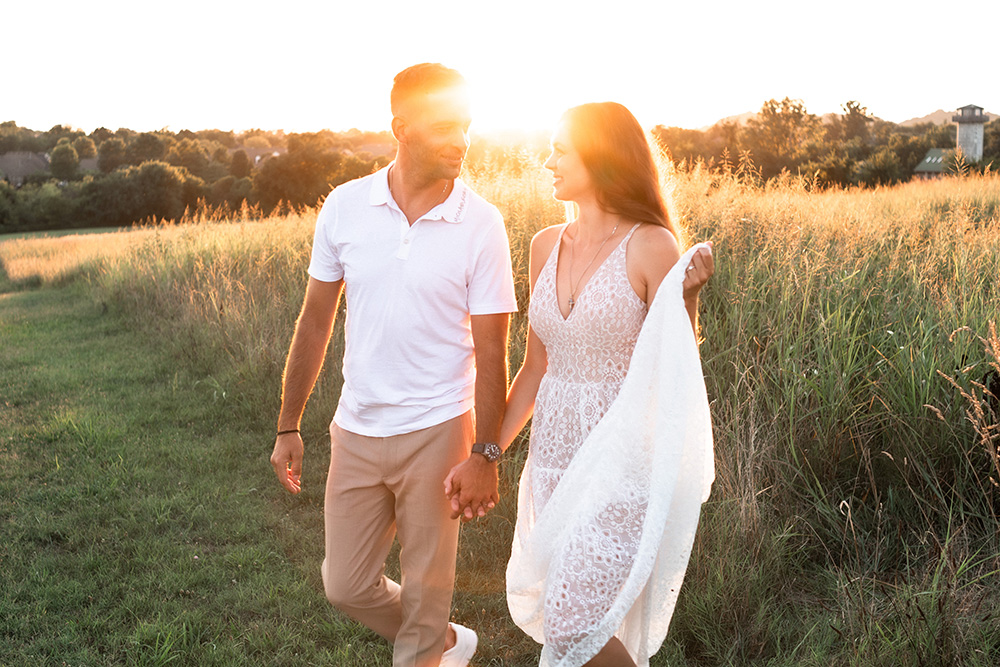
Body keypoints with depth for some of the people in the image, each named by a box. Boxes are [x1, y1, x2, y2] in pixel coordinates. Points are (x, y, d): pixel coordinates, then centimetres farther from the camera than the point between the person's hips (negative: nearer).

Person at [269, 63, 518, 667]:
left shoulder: (482, 225, -11)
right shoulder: (345, 207, -4)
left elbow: (491, 350, -8)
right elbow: (316, 322, 4)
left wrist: (485, 456, -11)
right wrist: (288, 426, 6)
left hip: (437, 431, -3)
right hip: (357, 430, 3)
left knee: (425, 594, 9)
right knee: (346, 586, 14)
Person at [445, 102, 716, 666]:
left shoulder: (651, 248, -11)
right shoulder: (546, 246, 6)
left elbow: (676, 374, -10)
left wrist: (687, 299, -25)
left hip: (621, 465, -6)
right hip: (554, 459, 6)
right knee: (556, 612, 16)